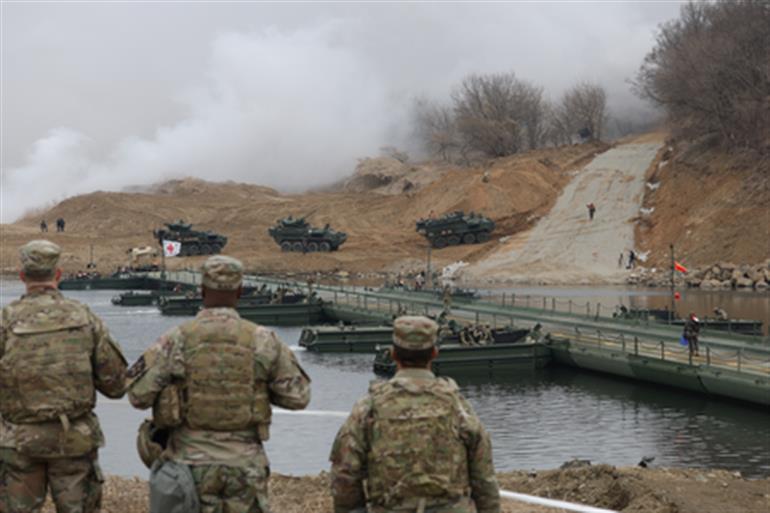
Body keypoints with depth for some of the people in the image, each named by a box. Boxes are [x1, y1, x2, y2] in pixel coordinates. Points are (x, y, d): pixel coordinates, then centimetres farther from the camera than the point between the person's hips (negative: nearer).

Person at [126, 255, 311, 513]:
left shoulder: (177, 340, -9)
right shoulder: (262, 340, -6)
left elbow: (139, 394, -8)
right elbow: (298, 396, -1)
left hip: (192, 463, 0)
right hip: (244, 465, 1)